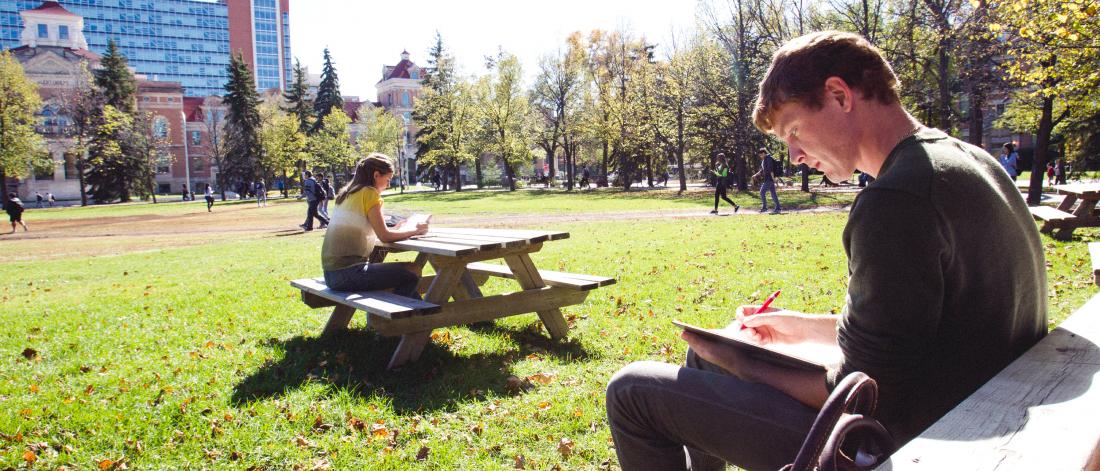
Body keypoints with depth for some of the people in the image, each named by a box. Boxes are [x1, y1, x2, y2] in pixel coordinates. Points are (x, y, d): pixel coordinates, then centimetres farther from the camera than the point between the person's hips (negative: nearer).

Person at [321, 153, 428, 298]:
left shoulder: (347, 194, 14)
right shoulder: (369, 193, -10)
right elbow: (384, 236, -14)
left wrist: (396, 229, 12)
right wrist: (414, 230, 1)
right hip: (348, 274, -9)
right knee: (412, 271, -4)